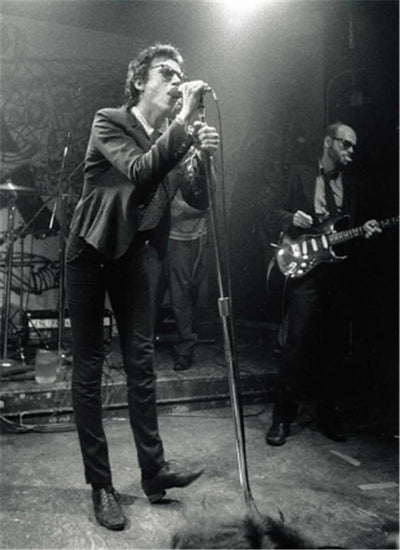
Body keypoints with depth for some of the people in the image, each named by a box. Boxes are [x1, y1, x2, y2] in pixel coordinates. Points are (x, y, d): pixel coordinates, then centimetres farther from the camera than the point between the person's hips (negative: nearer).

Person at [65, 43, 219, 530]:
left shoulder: (173, 138, 6)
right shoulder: (108, 123, -7)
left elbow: (197, 199, -3)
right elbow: (139, 172, -26)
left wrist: (204, 157, -20)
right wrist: (184, 124, -30)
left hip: (137, 251, 4)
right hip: (91, 250, -3)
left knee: (141, 360, 0)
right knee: (88, 367, 0)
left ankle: (153, 468, 9)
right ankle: (100, 484, 7)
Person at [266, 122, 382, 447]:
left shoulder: (353, 186, 16)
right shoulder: (302, 177, 7)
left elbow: (356, 226, 18)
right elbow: (280, 213, 7)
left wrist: (366, 231, -4)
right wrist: (292, 219, -14)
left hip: (339, 276, 4)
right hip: (306, 272, -3)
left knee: (335, 347, 6)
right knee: (297, 344, -7)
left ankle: (328, 416, 19)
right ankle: (283, 417, 3)